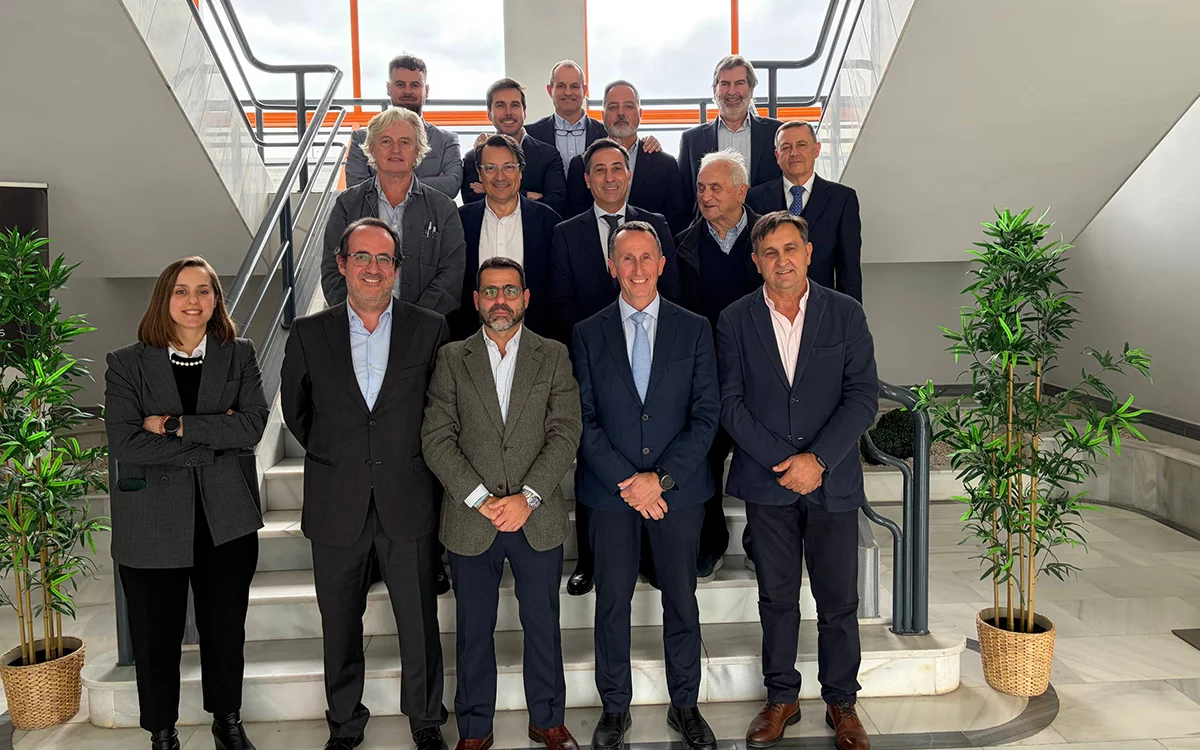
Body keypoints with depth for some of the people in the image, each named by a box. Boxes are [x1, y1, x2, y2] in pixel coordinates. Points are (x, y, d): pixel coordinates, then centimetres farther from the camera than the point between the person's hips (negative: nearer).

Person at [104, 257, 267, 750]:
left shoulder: (239, 356, 3)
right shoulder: (127, 364, -2)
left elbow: (252, 426, -10)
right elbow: (124, 444, -14)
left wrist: (176, 425, -16)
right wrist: (212, 439, -14)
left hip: (225, 520, 2)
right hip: (152, 521, -1)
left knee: (226, 629, 15)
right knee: (156, 636, 11)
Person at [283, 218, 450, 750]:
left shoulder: (430, 330, -2)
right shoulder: (309, 334, 1)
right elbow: (295, 410, 13)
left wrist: (408, 457, 6)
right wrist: (332, 457, 12)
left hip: (408, 503, -1)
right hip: (337, 506, 1)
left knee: (420, 624, 9)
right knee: (340, 626, 15)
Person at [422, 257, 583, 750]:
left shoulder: (554, 356, 3)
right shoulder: (452, 358, 2)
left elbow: (565, 434, -5)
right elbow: (437, 439, -5)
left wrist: (527, 497, -15)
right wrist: (481, 499, -14)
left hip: (538, 520, 0)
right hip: (470, 523, 0)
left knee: (543, 625, 13)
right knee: (474, 629, 12)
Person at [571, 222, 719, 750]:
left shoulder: (694, 329, 3)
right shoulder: (587, 335, 3)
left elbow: (706, 415, -2)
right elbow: (584, 421, -1)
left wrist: (661, 478, -11)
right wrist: (625, 481, -11)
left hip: (678, 489, 0)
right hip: (610, 491, 0)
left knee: (682, 603, 10)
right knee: (612, 604, 9)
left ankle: (685, 706, 28)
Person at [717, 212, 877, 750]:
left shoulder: (846, 314, 0)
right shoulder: (735, 320, 1)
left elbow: (863, 397, -5)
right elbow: (730, 403, -4)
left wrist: (816, 458, -14)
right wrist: (783, 462, -12)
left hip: (832, 482, 0)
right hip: (767, 483, 0)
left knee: (839, 600, 9)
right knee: (776, 599, 12)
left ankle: (841, 703, 27)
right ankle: (781, 699, 28)